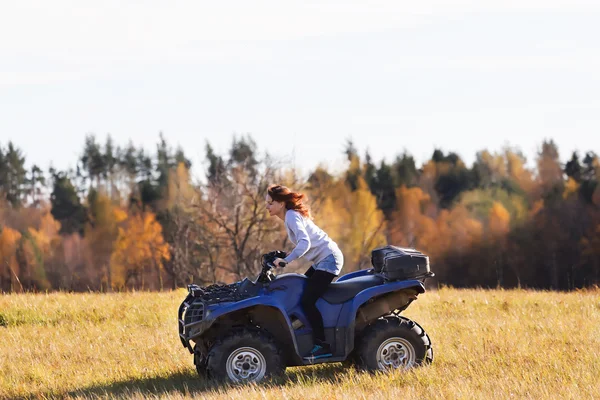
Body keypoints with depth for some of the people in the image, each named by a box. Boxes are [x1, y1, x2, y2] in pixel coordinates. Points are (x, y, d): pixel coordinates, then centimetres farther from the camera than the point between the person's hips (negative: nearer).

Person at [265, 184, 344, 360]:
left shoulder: (292, 216, -15)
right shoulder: (291, 215, 14)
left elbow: (304, 242, -28)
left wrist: (286, 260, -33)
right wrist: (285, 258, 6)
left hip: (329, 260, -10)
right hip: (322, 260, 10)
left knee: (307, 301, -15)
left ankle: (322, 346, -14)